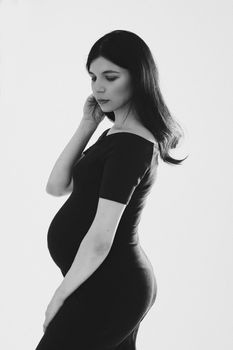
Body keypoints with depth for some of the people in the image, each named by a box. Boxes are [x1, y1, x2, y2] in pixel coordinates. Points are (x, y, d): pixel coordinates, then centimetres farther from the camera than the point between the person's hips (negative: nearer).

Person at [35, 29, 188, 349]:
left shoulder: (130, 145, -19)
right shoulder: (119, 134, 11)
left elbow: (100, 240, -22)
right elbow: (57, 186, 7)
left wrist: (59, 297, -13)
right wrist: (87, 125, 0)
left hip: (109, 289, -10)